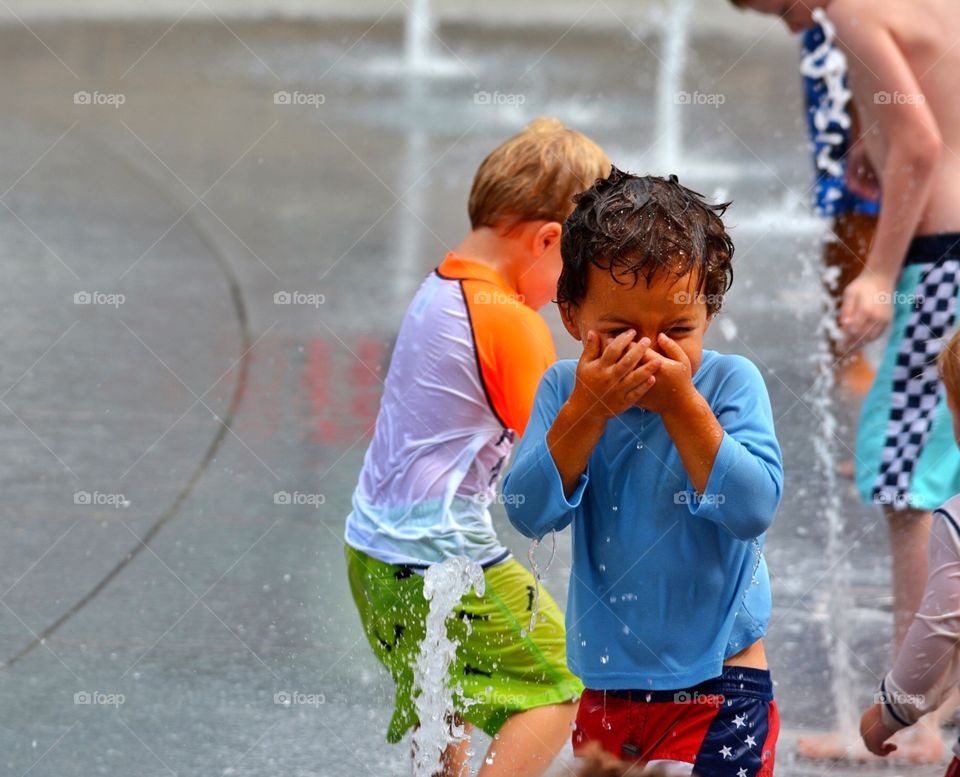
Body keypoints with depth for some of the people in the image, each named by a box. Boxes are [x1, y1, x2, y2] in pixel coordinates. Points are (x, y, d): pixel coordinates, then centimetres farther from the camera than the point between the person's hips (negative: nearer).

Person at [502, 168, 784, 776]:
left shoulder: (731, 383, -9)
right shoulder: (565, 390, -1)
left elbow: (754, 509, -21)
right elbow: (529, 514, -12)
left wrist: (683, 405, -24)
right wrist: (586, 412, -22)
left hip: (717, 683, -4)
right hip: (607, 686, 4)